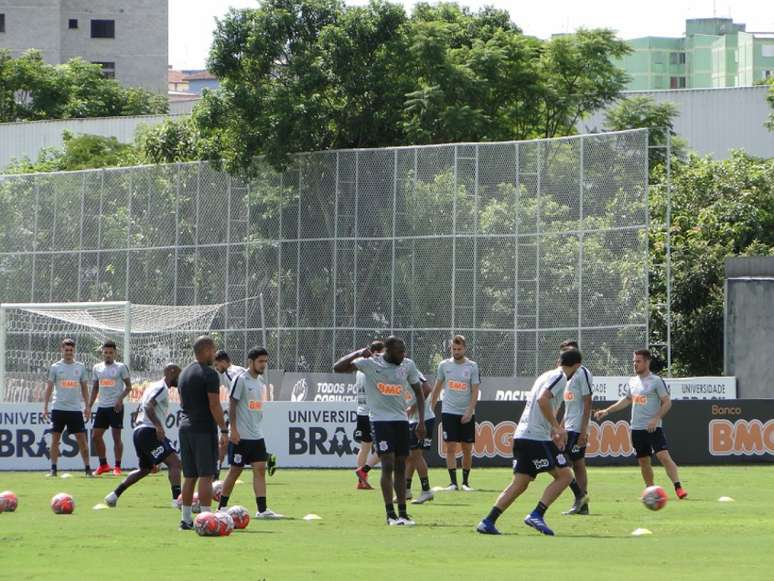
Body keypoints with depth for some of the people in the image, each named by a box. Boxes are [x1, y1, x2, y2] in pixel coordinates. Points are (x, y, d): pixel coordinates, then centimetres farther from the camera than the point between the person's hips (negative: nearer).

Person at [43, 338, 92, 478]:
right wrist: (45, 407, -2)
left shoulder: (80, 367, 7)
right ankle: (53, 469, 6)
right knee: (55, 438, 0)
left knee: (82, 438, -3)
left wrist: (87, 407, 6)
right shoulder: (55, 367, 3)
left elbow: (84, 388, 12)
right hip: (58, 408, -1)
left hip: (75, 409, 1)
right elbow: (49, 388, 4)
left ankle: (87, 468, 3)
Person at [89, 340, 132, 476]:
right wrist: (89, 406, 11)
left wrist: (120, 399, -15)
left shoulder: (121, 367, -2)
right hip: (102, 406, 5)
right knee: (96, 436, 3)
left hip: (116, 407, -5)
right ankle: (103, 465, 15)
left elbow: (128, 386, 0)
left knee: (116, 436, -3)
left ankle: (117, 466, 4)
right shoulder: (97, 368, 11)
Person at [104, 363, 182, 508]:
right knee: (174, 463, -15)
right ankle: (177, 499, -28)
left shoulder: (154, 386, 23)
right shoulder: (161, 388, -8)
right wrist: (158, 425, -31)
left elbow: (141, 409, 28)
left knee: (145, 468, 25)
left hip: (139, 431, 10)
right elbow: (148, 406, -23)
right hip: (149, 432, -10)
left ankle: (114, 495, 27)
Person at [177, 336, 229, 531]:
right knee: (206, 476, -7)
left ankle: (186, 519, 12)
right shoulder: (209, 374, -11)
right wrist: (224, 430, -12)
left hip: (185, 428, 8)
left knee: (189, 476, 11)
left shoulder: (184, 373, 15)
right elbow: (214, 405, -15)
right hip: (204, 430, -8)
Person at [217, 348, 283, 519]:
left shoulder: (260, 381, 14)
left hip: (256, 435, 7)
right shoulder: (241, 380, -10)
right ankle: (222, 507, 14)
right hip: (241, 435, -7)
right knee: (235, 470, 0)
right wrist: (233, 430, -17)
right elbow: (232, 405, -12)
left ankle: (262, 510, -9)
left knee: (260, 469, -4)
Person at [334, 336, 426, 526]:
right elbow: (338, 368, -12)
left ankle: (403, 513, 10)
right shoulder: (370, 364, -8)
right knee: (388, 464, -13)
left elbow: (418, 391, 13)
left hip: (401, 419, 4)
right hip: (380, 419, -4)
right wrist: (358, 354, -25)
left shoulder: (408, 365, 3)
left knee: (401, 466, 5)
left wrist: (421, 421, 7)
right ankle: (390, 514, -11)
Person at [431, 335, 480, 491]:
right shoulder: (444, 365, 4)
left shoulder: (472, 366, -1)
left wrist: (469, 412, -14)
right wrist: (430, 409, 11)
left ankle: (466, 481, 15)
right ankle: (453, 482, -5)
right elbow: (437, 388, 13)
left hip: (467, 414, 0)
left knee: (467, 449, 3)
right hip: (449, 412, 0)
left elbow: (475, 391, -3)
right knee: (451, 448, -6)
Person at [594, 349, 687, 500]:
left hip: (653, 428, -7)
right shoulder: (632, 382, 12)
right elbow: (626, 400, 26)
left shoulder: (656, 381, -7)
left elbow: (667, 402, -9)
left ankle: (678, 487, -23)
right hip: (637, 429, 7)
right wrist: (607, 411, 23)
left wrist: (656, 419, -20)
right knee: (643, 461, 10)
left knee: (664, 456, -19)